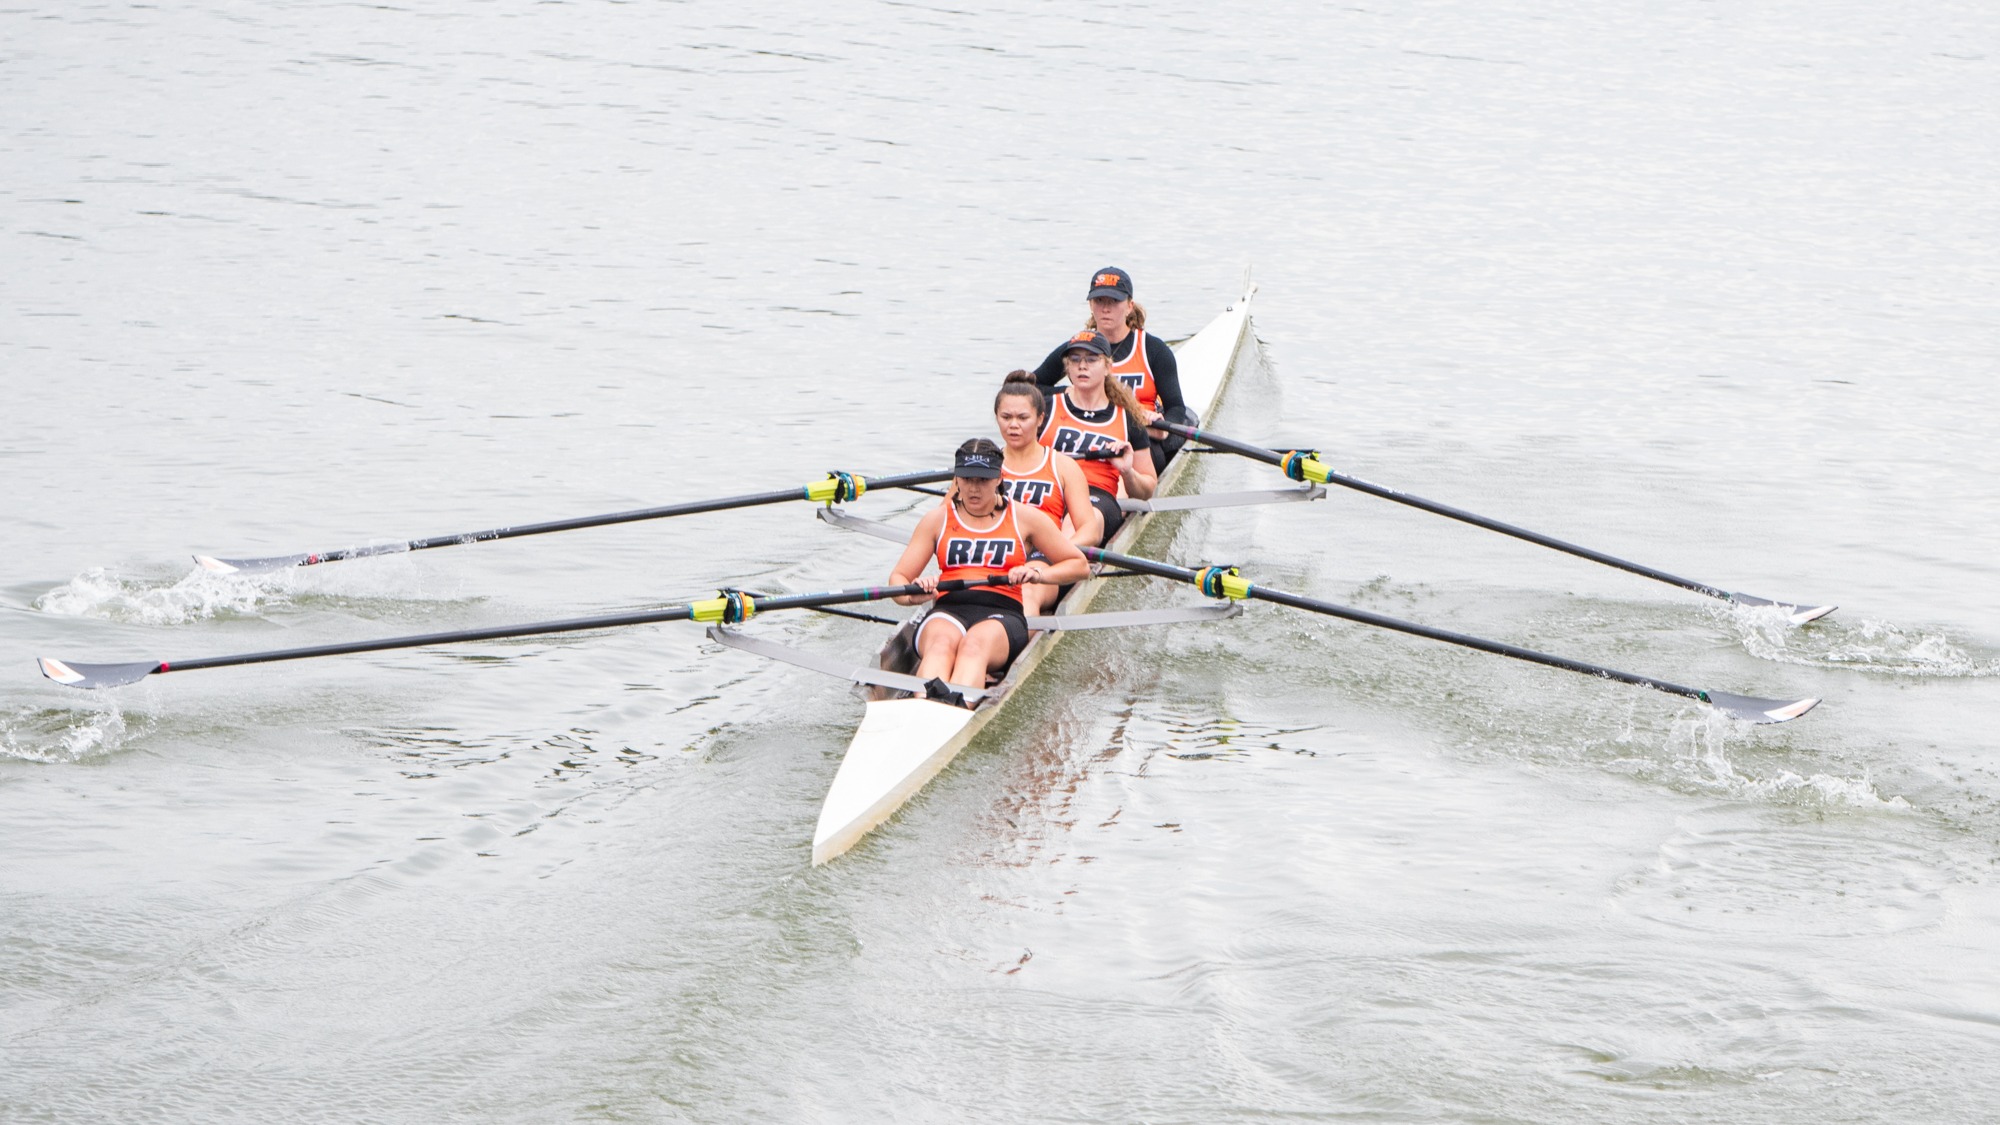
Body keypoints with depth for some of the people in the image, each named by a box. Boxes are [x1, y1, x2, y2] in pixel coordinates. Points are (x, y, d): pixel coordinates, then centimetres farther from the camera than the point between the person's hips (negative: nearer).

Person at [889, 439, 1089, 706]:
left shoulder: (1025, 518, 16)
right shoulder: (937, 520, 18)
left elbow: (1080, 566, 19)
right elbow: (897, 579, 14)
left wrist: (1040, 575, -2)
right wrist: (913, 594, -11)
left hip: (1003, 615, -1)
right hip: (948, 611, 1)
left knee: (976, 643, -39)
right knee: (941, 642, -38)